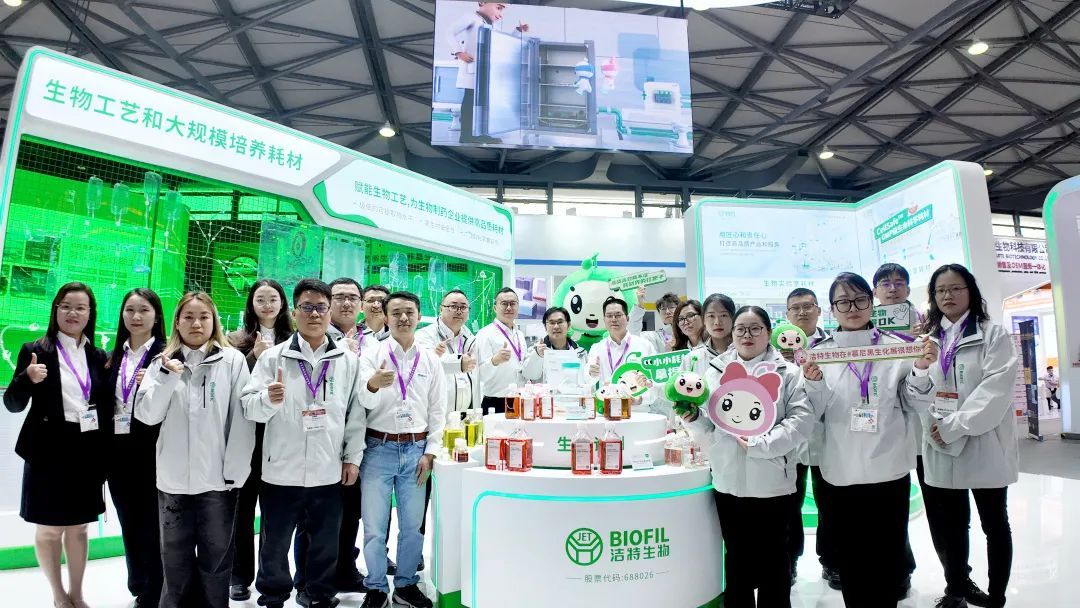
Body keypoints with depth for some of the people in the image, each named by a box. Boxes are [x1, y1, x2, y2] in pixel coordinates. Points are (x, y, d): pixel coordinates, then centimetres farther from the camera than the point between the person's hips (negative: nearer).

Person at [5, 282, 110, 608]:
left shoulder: (98, 356, 5)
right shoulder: (36, 350, -5)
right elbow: (13, 404, -6)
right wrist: (28, 379, -24)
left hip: (86, 453, 3)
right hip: (48, 452, -3)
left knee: (78, 527, 15)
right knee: (49, 528, 10)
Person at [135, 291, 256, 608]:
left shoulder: (233, 360, -4)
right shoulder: (162, 363, 7)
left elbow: (243, 418, -7)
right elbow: (146, 415, -1)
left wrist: (235, 471, -10)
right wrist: (168, 377, -14)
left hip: (217, 478, -3)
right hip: (173, 478, 3)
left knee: (216, 558, 11)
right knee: (175, 558, 16)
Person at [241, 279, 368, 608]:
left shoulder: (348, 360, 2)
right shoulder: (273, 356, -3)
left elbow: (356, 413, 5)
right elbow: (249, 407, -8)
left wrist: (353, 457, 4)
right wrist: (268, 399, -30)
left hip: (328, 472, 1)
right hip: (281, 470, -1)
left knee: (325, 544, 16)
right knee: (275, 544, 14)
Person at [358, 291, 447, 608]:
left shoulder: (431, 361, 5)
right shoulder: (372, 356, -1)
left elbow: (437, 410, 6)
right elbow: (364, 402, -13)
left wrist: (430, 452, -1)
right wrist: (372, 384, -36)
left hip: (416, 450, 2)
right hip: (379, 448, -2)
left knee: (412, 525, 10)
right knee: (374, 526, 4)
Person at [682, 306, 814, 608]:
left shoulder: (787, 371, 1)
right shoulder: (715, 371, 8)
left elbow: (801, 419, -9)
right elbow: (709, 431, 8)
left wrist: (759, 444, -17)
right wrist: (692, 419, -12)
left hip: (771, 482, -2)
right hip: (729, 482, 2)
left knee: (773, 559, 12)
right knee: (736, 558, 14)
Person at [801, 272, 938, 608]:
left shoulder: (896, 346, 2)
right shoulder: (820, 352, 0)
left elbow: (916, 407, 5)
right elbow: (814, 415, 0)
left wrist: (921, 370, -12)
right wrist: (814, 382, -19)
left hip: (891, 469, 0)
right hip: (842, 473, 0)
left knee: (889, 555, 12)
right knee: (850, 556, 12)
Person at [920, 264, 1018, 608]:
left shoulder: (993, 334, -1)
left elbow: (996, 387, -13)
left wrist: (955, 427, -18)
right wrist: (935, 429, -10)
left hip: (984, 447, -3)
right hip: (940, 450, 3)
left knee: (994, 523, 12)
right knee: (947, 526, 11)